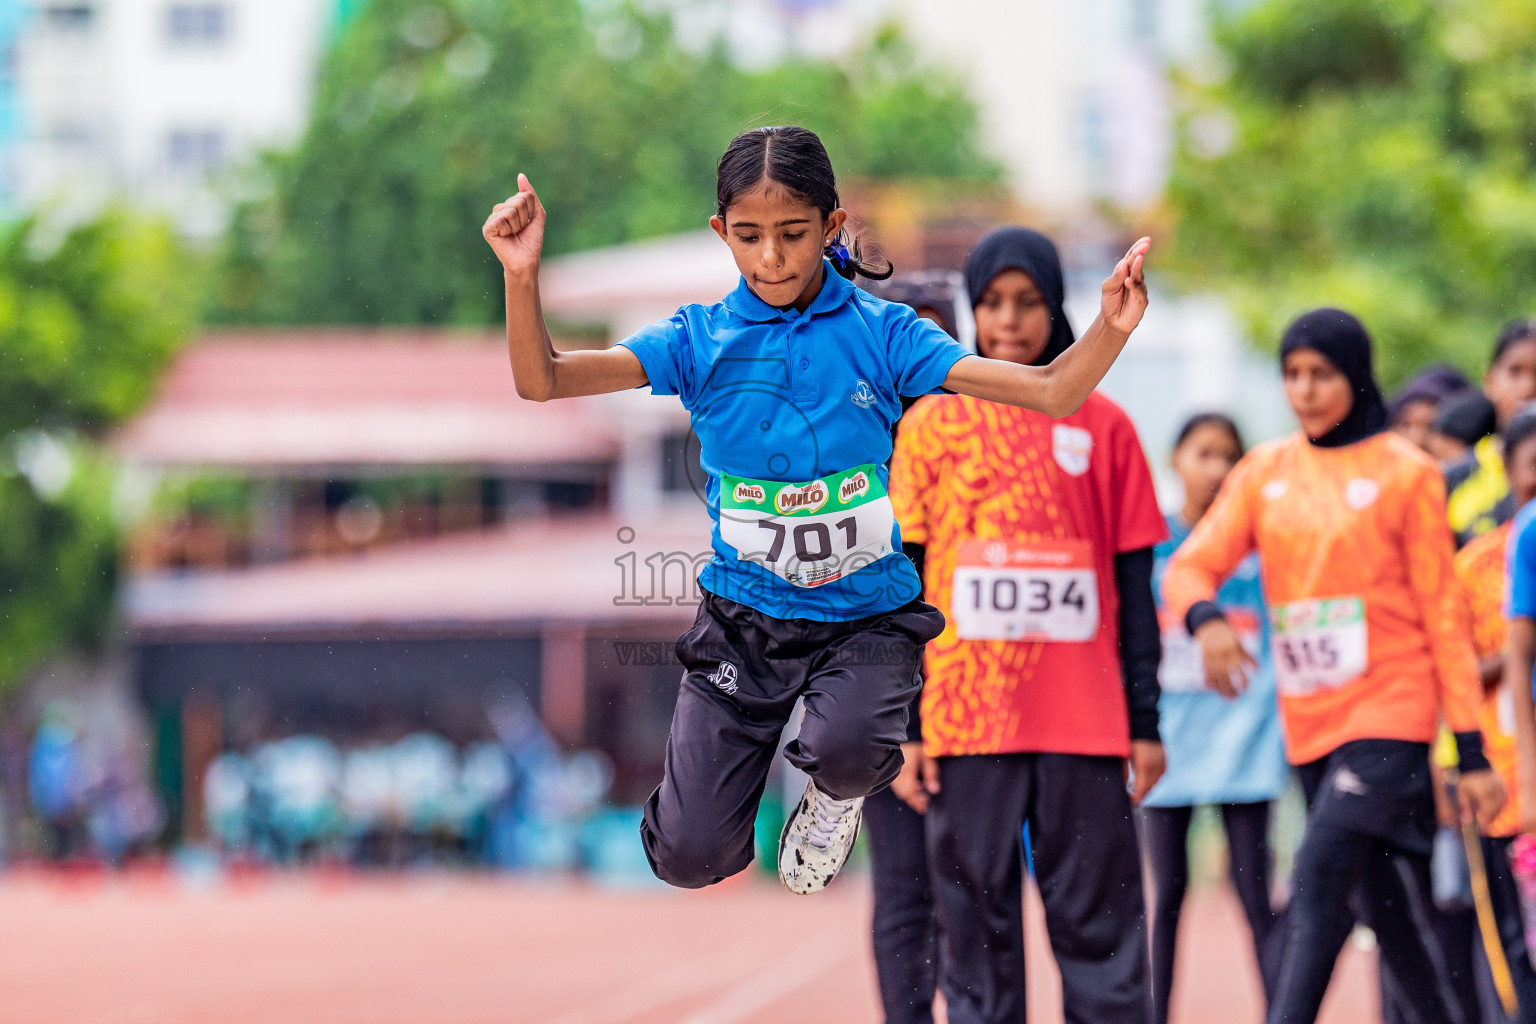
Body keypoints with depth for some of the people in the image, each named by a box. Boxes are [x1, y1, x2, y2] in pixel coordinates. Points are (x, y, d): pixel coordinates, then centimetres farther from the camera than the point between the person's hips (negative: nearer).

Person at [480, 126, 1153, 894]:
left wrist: (1111, 329, -32)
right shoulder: (700, 340, -4)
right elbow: (541, 381, -12)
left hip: (866, 613, -1)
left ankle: (834, 798, 6)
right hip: (742, 620, 1)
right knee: (689, 858, -6)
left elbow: (1052, 392, -12)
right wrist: (522, 275, -30)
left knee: (847, 746, -34)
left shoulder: (880, 333, -7)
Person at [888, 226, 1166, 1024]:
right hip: (965, 719, 0)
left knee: (1099, 928, 0)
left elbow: (1134, 589, 9)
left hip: (1084, 726, 0)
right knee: (976, 927, 1)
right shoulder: (932, 424, 7)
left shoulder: (1102, 428, 7)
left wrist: (1145, 721, 5)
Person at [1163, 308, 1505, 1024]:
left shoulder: (1405, 472, -1)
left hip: (1390, 710, -5)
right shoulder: (1265, 471, 10)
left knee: (1319, 879, -20)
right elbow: (1192, 564, 2)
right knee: (1388, 914, 11)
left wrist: (1472, 751, -4)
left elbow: (1443, 614, -1)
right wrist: (1205, 618, -23)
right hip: (1309, 719, 5)